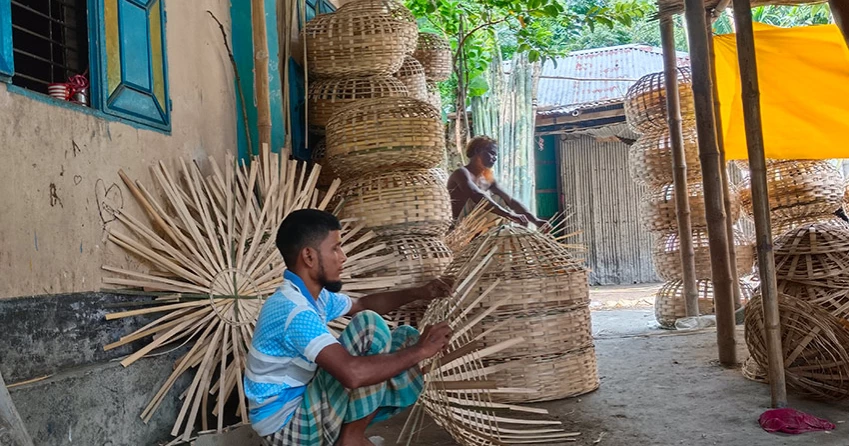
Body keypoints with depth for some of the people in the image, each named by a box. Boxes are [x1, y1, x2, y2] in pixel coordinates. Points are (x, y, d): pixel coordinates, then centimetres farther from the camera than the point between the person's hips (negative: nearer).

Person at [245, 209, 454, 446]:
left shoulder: (315, 296, 3)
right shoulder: (294, 311, -28)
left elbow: (363, 305, 23)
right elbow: (352, 373, -41)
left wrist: (419, 293, 11)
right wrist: (420, 351, -28)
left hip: (306, 398, 9)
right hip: (287, 425, -9)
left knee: (405, 338, 4)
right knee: (370, 327, -24)